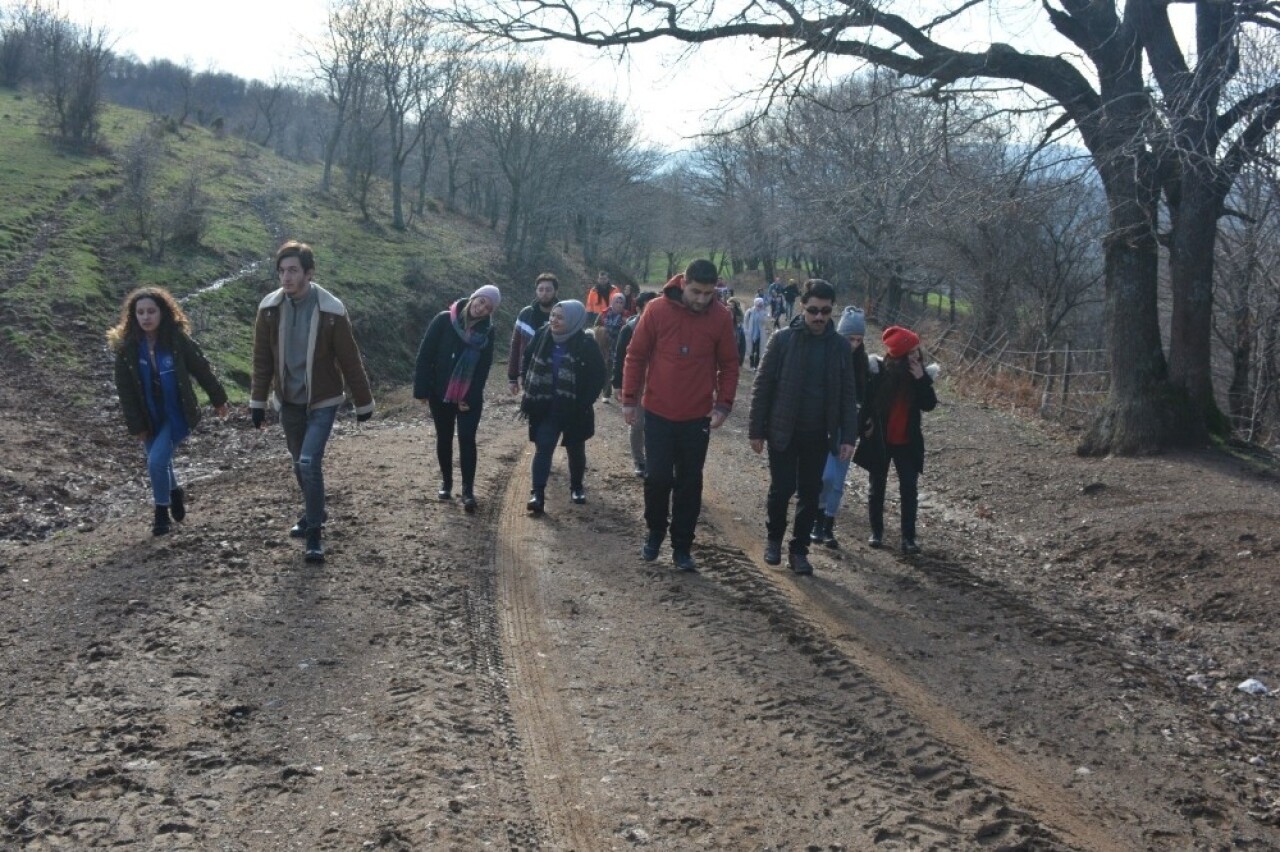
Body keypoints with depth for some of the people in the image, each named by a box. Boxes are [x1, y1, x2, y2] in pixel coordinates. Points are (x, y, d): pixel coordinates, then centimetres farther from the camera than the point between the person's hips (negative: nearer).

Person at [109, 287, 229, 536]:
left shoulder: (178, 340, -14)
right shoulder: (126, 347, -9)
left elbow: (202, 370, -2)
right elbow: (125, 390, -4)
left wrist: (218, 400, 7)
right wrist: (135, 425, -6)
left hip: (177, 414, -3)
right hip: (150, 418, 3)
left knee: (157, 461, -15)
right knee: (158, 462, 17)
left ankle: (162, 512, 8)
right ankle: (175, 492, 50)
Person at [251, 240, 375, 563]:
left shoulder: (331, 310, -17)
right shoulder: (270, 307, -7)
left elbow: (350, 360, -10)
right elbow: (262, 359, 1)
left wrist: (363, 402, -4)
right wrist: (257, 401, 0)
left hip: (322, 402, -4)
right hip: (288, 402, 4)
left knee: (310, 462, -16)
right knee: (300, 463, 17)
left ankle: (314, 532, -3)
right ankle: (313, 513, 41)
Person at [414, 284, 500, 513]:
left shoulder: (487, 331, -3)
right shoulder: (444, 320, -10)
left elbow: (484, 367, -2)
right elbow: (425, 354, -9)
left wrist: (470, 397, -9)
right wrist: (422, 389, -11)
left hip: (470, 397, 0)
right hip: (440, 393, 0)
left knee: (467, 439, -6)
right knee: (444, 438, 12)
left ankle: (468, 490, 0)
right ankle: (446, 482, 28)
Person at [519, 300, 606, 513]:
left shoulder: (586, 344, -13)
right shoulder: (542, 337, -2)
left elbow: (599, 376, -9)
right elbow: (528, 362, 12)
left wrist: (584, 402, -13)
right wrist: (530, 392, 6)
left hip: (574, 409, -2)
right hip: (545, 407, 2)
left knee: (575, 450, 13)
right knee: (543, 448, -8)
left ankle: (577, 486, 34)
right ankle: (538, 492, -12)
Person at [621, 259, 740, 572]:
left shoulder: (721, 317, -5)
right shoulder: (657, 309, -9)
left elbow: (729, 365, 3)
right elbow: (636, 355, -1)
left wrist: (724, 404, -6)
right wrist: (630, 399, -1)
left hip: (698, 417, 1)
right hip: (658, 413, -1)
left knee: (690, 483, 7)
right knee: (657, 477, 3)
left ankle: (682, 547, 18)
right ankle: (655, 532, 28)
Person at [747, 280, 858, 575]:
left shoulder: (840, 346, 1)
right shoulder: (783, 339, -7)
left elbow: (848, 394, 4)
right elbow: (762, 386, -5)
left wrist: (848, 436, -2)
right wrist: (756, 429, -7)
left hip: (818, 435, 2)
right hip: (783, 431, -2)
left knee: (810, 494, 7)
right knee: (782, 488, 2)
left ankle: (799, 549, 20)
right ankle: (774, 538, 26)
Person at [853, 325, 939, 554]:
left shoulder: (921, 373, -4)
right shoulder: (878, 370, -11)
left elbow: (929, 405, -12)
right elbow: (865, 399, -1)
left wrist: (921, 379, -22)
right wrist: (865, 424, -7)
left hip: (907, 442, 1)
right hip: (879, 440, -1)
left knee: (909, 488, -4)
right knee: (877, 487, 10)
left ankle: (908, 537, 0)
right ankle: (876, 532, 24)